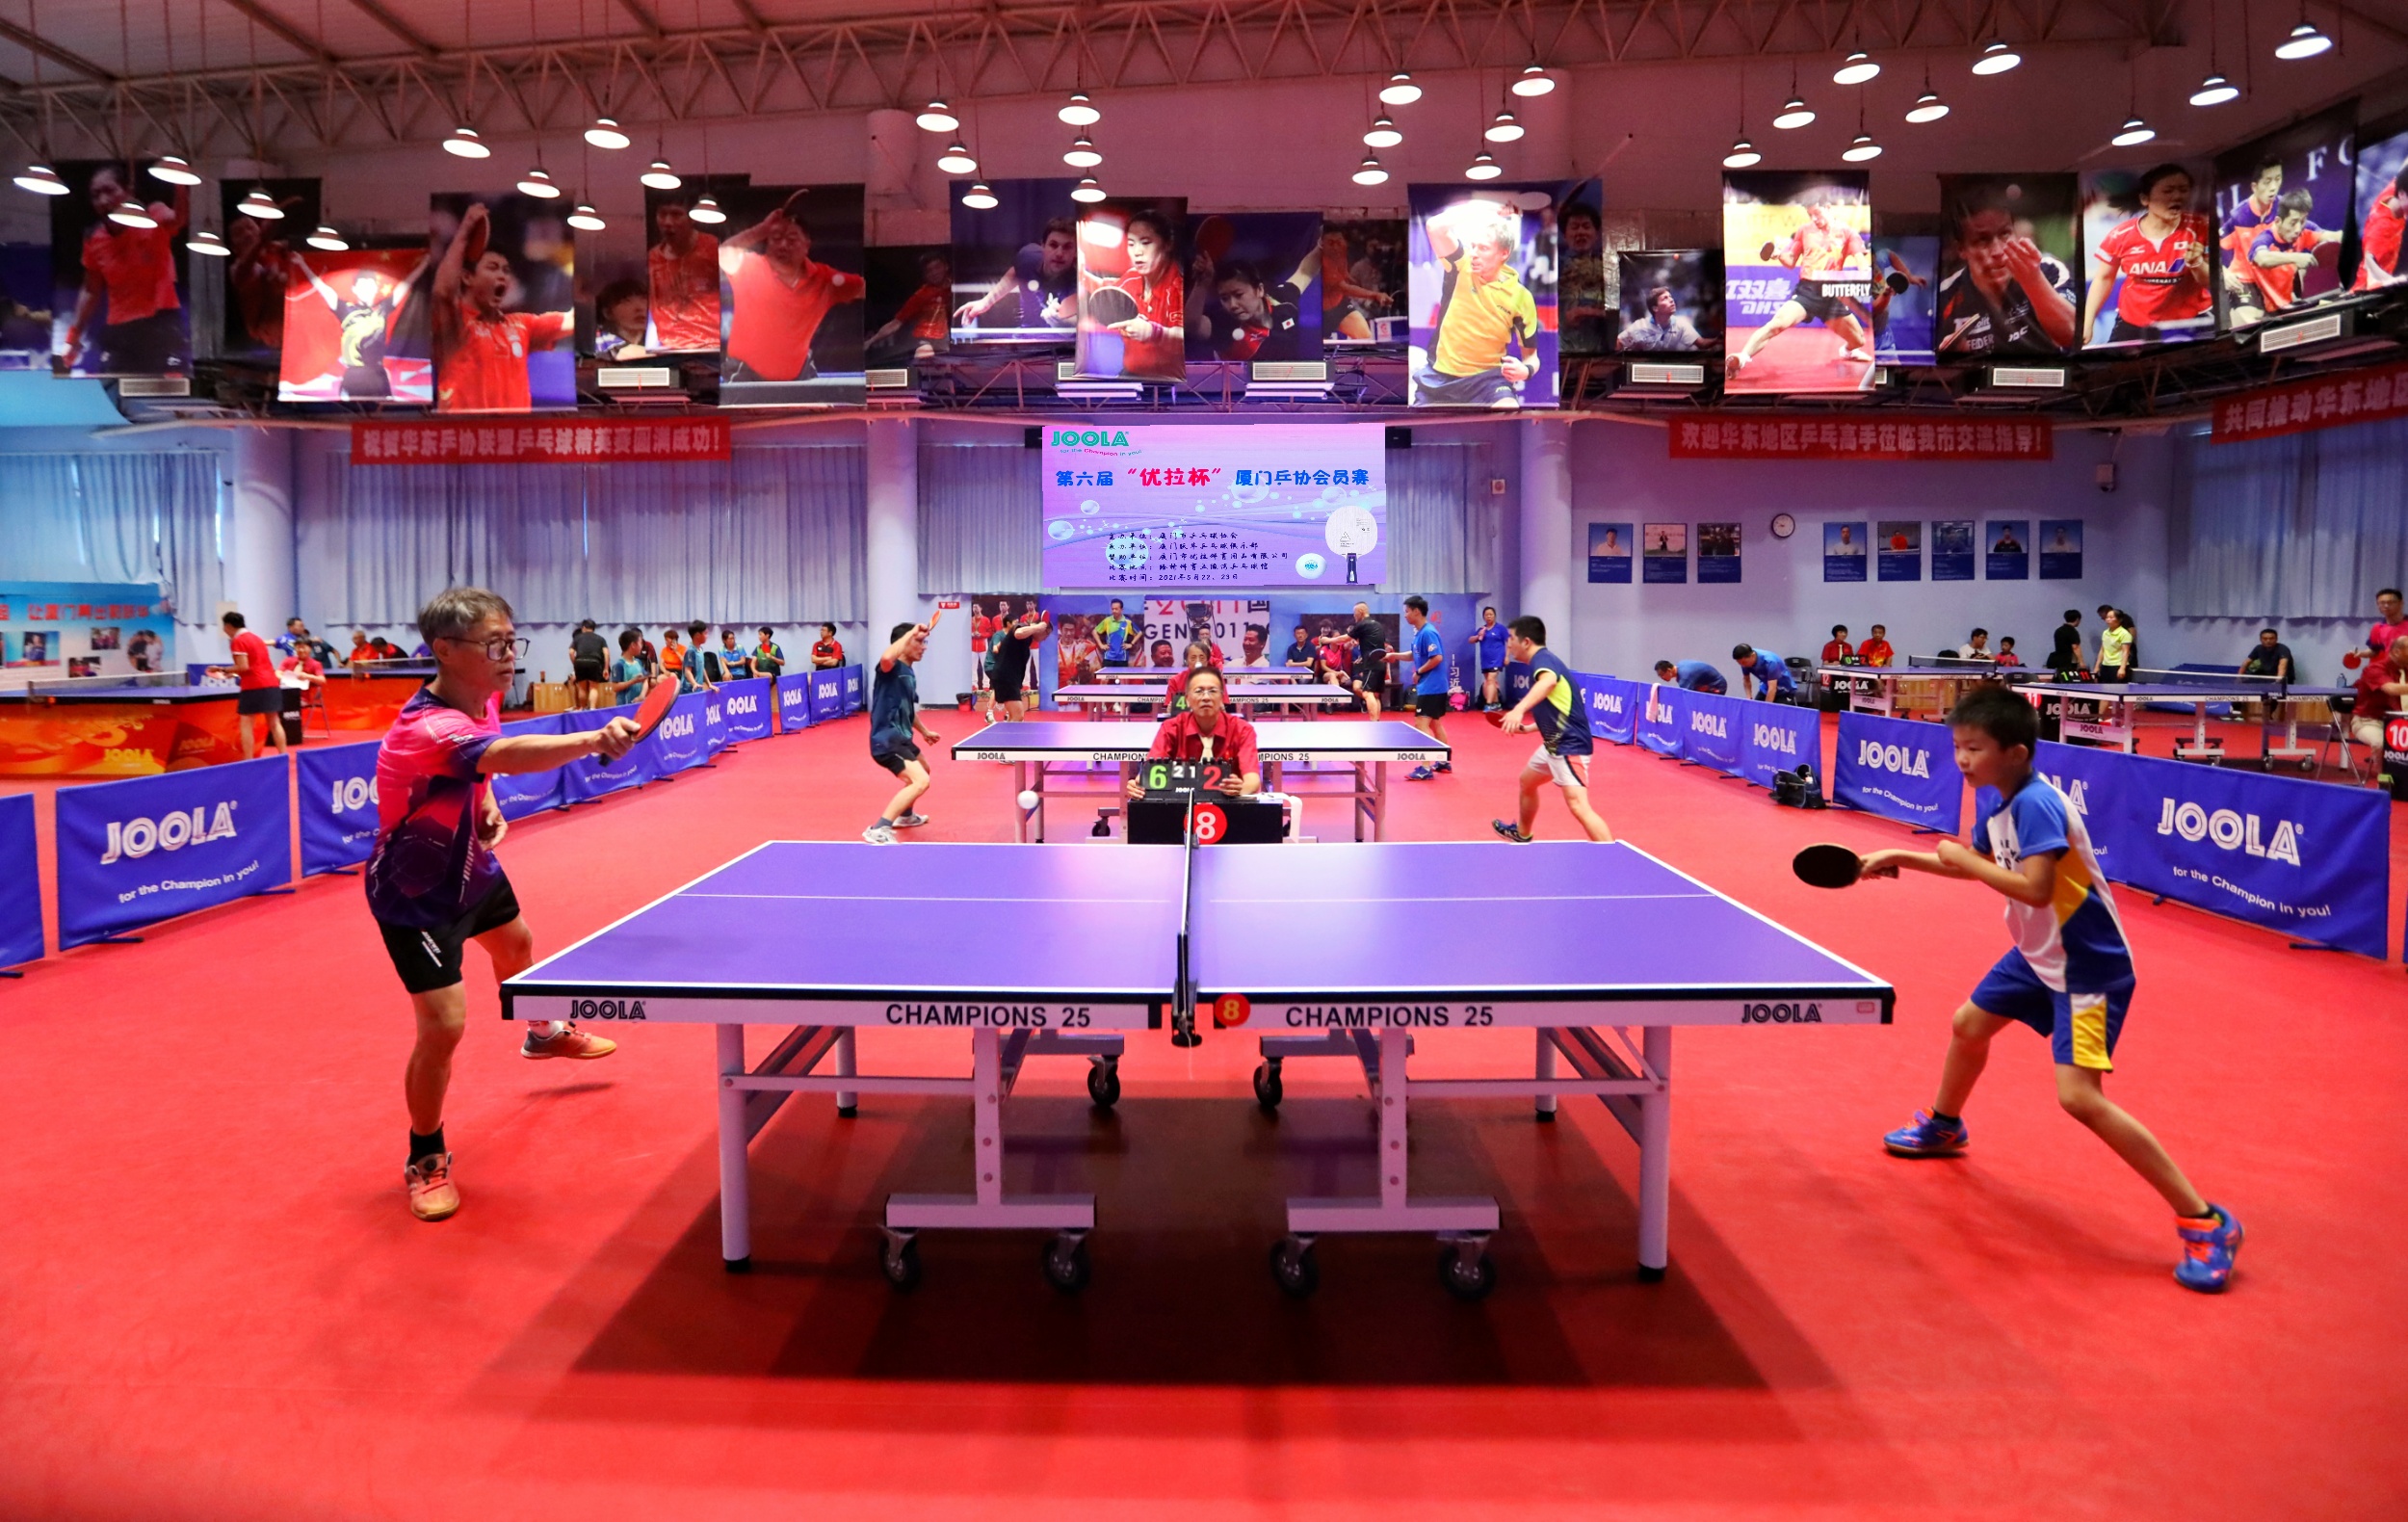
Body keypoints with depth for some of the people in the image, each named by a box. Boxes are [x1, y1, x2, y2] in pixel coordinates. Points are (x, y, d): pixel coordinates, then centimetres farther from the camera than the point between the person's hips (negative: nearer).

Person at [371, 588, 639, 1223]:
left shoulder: (484, 700, -10)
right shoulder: (426, 729, -38)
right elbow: (508, 755, -58)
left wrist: (489, 806, -7)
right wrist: (592, 740, -73)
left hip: (470, 865, 9)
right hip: (416, 892, -9)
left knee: (516, 945, 32)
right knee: (443, 1026, -13)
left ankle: (543, 1034, 64)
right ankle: (426, 1158, 11)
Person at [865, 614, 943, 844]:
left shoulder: (910, 674, 12)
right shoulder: (891, 668, -15)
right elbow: (886, 657, -43)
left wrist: (924, 731, 32)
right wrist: (912, 632, -33)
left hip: (901, 738, 11)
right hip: (887, 740, -11)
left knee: (923, 770, 34)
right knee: (921, 781, -26)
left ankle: (905, 815, 53)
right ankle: (878, 830, -27)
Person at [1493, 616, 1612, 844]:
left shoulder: (1542, 658, -16)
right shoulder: (1543, 662, 15)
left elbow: (1549, 682, -43)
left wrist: (1519, 709, -57)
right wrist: (1527, 727, 25)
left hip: (1569, 744, -11)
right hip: (1554, 744, 11)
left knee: (1578, 805, -22)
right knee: (1527, 782, 29)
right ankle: (1522, 834, 52)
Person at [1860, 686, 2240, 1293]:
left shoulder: (2037, 803, -27)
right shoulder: (1994, 798, 1)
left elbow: (2034, 888, -38)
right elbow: (1979, 866, 19)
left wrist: (1964, 858, -25)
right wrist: (1903, 859, 12)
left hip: (2089, 965, -10)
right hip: (2039, 954, 10)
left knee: (2079, 1096, -19)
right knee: (1968, 1025, 24)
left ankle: (2204, 1223, -8)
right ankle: (1943, 1127, 53)